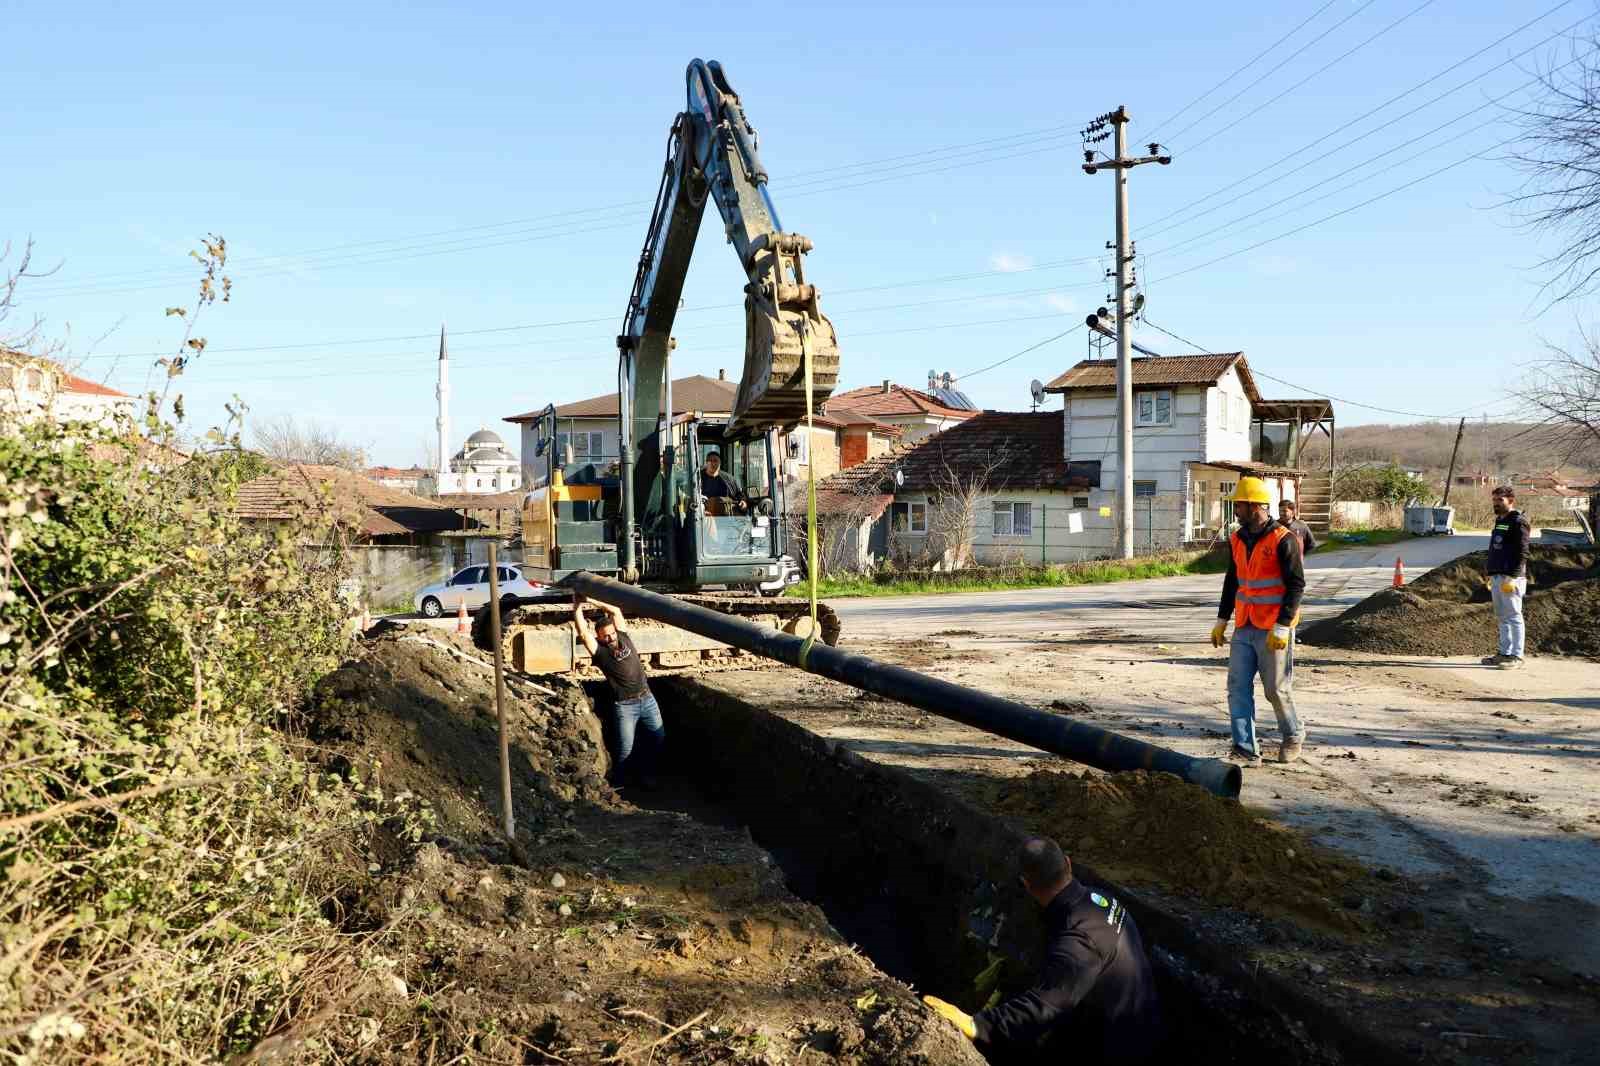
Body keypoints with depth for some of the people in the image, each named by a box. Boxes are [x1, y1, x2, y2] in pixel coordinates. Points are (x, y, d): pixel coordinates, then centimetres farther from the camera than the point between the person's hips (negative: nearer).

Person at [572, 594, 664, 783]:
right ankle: (622, 782, 18)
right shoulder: (600, 651, -6)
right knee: (626, 749, -2)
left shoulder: (624, 638, 5)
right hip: (625, 706, -5)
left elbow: (616, 611, 5)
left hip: (647, 699, 5)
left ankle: (643, 773, 28)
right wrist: (577, 606, -11)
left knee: (658, 738, 11)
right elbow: (583, 632, -17)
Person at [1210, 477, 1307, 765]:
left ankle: (1293, 736, 29)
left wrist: (1282, 627, -18)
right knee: (1238, 687, 1)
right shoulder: (1237, 539, 10)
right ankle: (1246, 751, 6)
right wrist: (1221, 619, 17)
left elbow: (1296, 585, -14)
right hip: (1243, 628, 7)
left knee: (1277, 689, 3)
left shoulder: (1283, 540, -12)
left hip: (1273, 630, -6)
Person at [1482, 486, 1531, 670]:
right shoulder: (1499, 521, 19)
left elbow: (1522, 553, -15)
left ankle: (1516, 656, -3)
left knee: (1513, 616, -6)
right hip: (1497, 577, 9)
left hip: (1510, 578, -9)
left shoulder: (1518, 522, -9)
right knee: (1502, 617, 12)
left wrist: (1512, 578, -21)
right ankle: (1504, 653, 18)